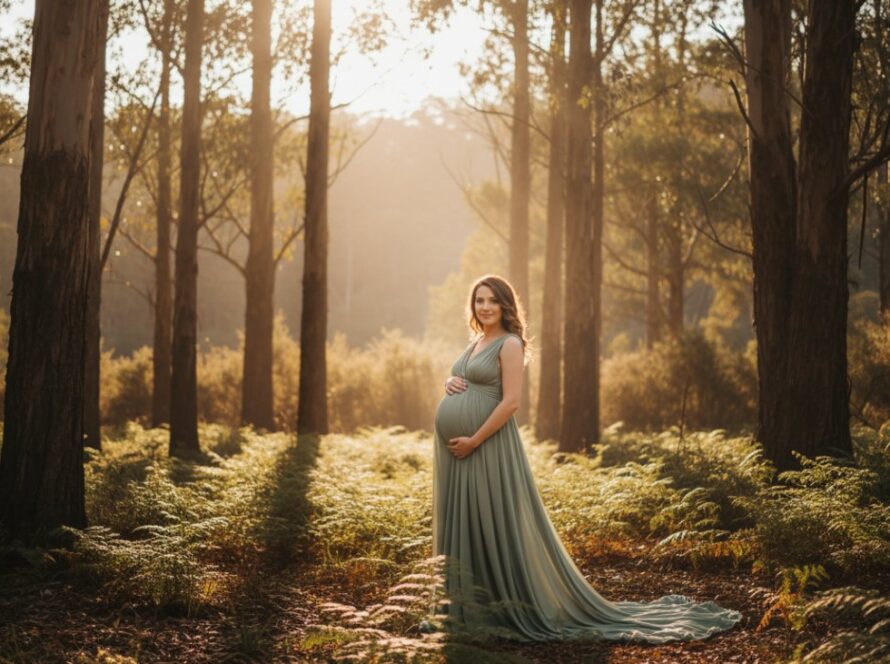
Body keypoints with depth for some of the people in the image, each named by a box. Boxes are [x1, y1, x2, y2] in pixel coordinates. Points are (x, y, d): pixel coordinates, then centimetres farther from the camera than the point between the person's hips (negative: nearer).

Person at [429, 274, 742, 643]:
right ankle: (466, 608, 18)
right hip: (454, 449, 9)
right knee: (461, 527, 11)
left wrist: (473, 441, -19)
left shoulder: (509, 344, -8)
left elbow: (510, 402, -16)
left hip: (487, 447, -9)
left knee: (497, 527, -4)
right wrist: (450, 383, 2)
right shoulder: (475, 343, 18)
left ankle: (516, 609, 4)